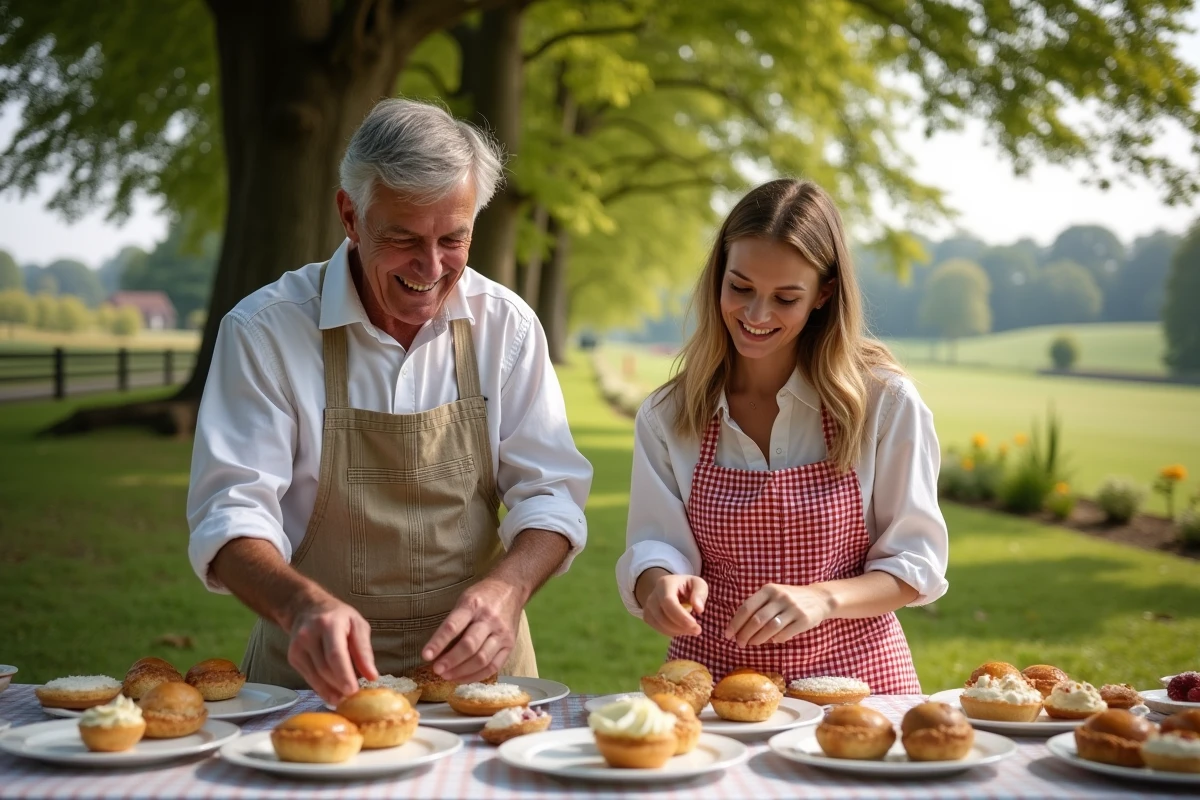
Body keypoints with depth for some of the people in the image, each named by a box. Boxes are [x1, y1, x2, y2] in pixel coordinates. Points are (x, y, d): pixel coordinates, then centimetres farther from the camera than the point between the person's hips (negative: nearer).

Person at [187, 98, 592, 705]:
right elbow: (229, 514, -10)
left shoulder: (505, 324, 2)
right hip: (319, 676, -1)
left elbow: (551, 494, 3)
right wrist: (302, 604, -31)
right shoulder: (264, 329, -6)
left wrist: (505, 588, -19)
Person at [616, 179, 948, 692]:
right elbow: (655, 544, 1)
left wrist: (822, 599, -18)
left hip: (854, 673, -3)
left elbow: (915, 563, -1)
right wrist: (661, 584, -22)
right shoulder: (666, 417, 3)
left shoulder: (885, 403, -3)